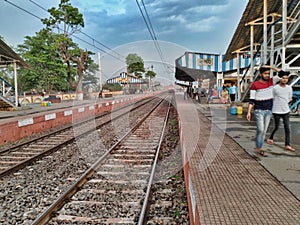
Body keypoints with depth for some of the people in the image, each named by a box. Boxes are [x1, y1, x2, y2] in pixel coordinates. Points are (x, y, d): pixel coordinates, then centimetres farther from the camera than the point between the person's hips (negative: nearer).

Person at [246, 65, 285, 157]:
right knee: (260, 130, -12)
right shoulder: (255, 84, -8)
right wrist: (249, 112, -15)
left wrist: (270, 67, -6)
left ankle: (259, 149, 15)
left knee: (264, 131, 7)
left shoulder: (271, 81, 5)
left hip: (268, 111, 5)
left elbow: (282, 73, -2)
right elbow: (251, 100, -9)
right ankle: (257, 149, 1)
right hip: (259, 111, -4)